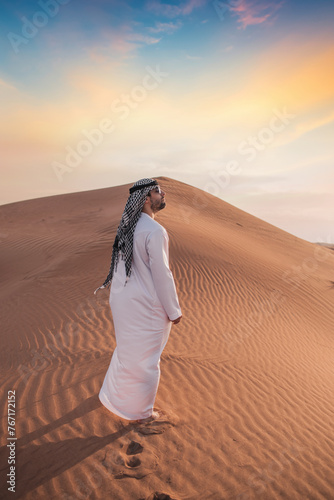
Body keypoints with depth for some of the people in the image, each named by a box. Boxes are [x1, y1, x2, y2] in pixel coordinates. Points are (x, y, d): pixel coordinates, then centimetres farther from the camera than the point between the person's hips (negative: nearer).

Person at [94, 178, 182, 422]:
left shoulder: (127, 226, 4)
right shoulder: (155, 231, -23)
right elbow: (162, 274, -21)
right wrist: (174, 311, -11)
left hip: (122, 299, 9)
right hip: (146, 305, -9)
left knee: (127, 346, 29)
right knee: (145, 359, 11)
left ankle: (113, 393, 52)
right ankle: (142, 412, 33)